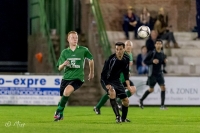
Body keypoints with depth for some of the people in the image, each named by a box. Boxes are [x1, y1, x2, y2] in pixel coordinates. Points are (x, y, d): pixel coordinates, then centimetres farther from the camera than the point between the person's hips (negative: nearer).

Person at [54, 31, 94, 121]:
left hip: (78, 78, -3)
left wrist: (91, 73, 25)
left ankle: (59, 111, -17)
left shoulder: (83, 50, -1)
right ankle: (60, 115, 29)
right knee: (62, 97, 5)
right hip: (66, 77, 4)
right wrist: (64, 64, -20)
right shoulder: (65, 52, 5)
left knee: (67, 91, -29)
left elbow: (91, 60, 17)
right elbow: (59, 68, 3)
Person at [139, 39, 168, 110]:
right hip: (152, 74, -5)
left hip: (159, 73, 5)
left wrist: (164, 61, -1)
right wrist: (152, 61, -24)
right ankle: (141, 100, 27)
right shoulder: (152, 53, -11)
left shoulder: (162, 54, 6)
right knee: (151, 89, 3)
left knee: (163, 88, -9)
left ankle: (162, 105, -5)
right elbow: (145, 61, -10)